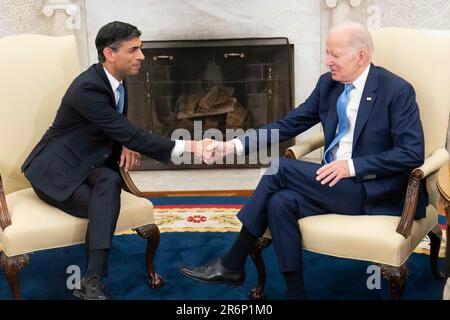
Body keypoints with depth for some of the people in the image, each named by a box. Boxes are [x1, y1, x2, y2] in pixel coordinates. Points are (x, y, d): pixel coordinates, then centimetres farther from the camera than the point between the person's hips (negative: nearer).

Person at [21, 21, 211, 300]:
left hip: (89, 165, 6)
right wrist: (188, 147, -31)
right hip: (57, 170, -6)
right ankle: (92, 282, -27)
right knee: (108, 195, -31)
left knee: (111, 181, -28)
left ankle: (91, 281, -30)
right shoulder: (87, 88, -25)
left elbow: (121, 129, 18)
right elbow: (130, 135, -29)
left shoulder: (116, 80, 2)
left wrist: (128, 145, -7)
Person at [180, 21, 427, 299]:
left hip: (375, 190, -6)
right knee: (280, 202, -24)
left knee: (281, 168, -21)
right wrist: (235, 145, -8)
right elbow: (288, 126, 5)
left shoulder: (397, 90, -11)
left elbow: (412, 153, -16)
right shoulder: (328, 84, 7)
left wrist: (352, 166, -23)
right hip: (336, 181, 6)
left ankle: (232, 264, -10)